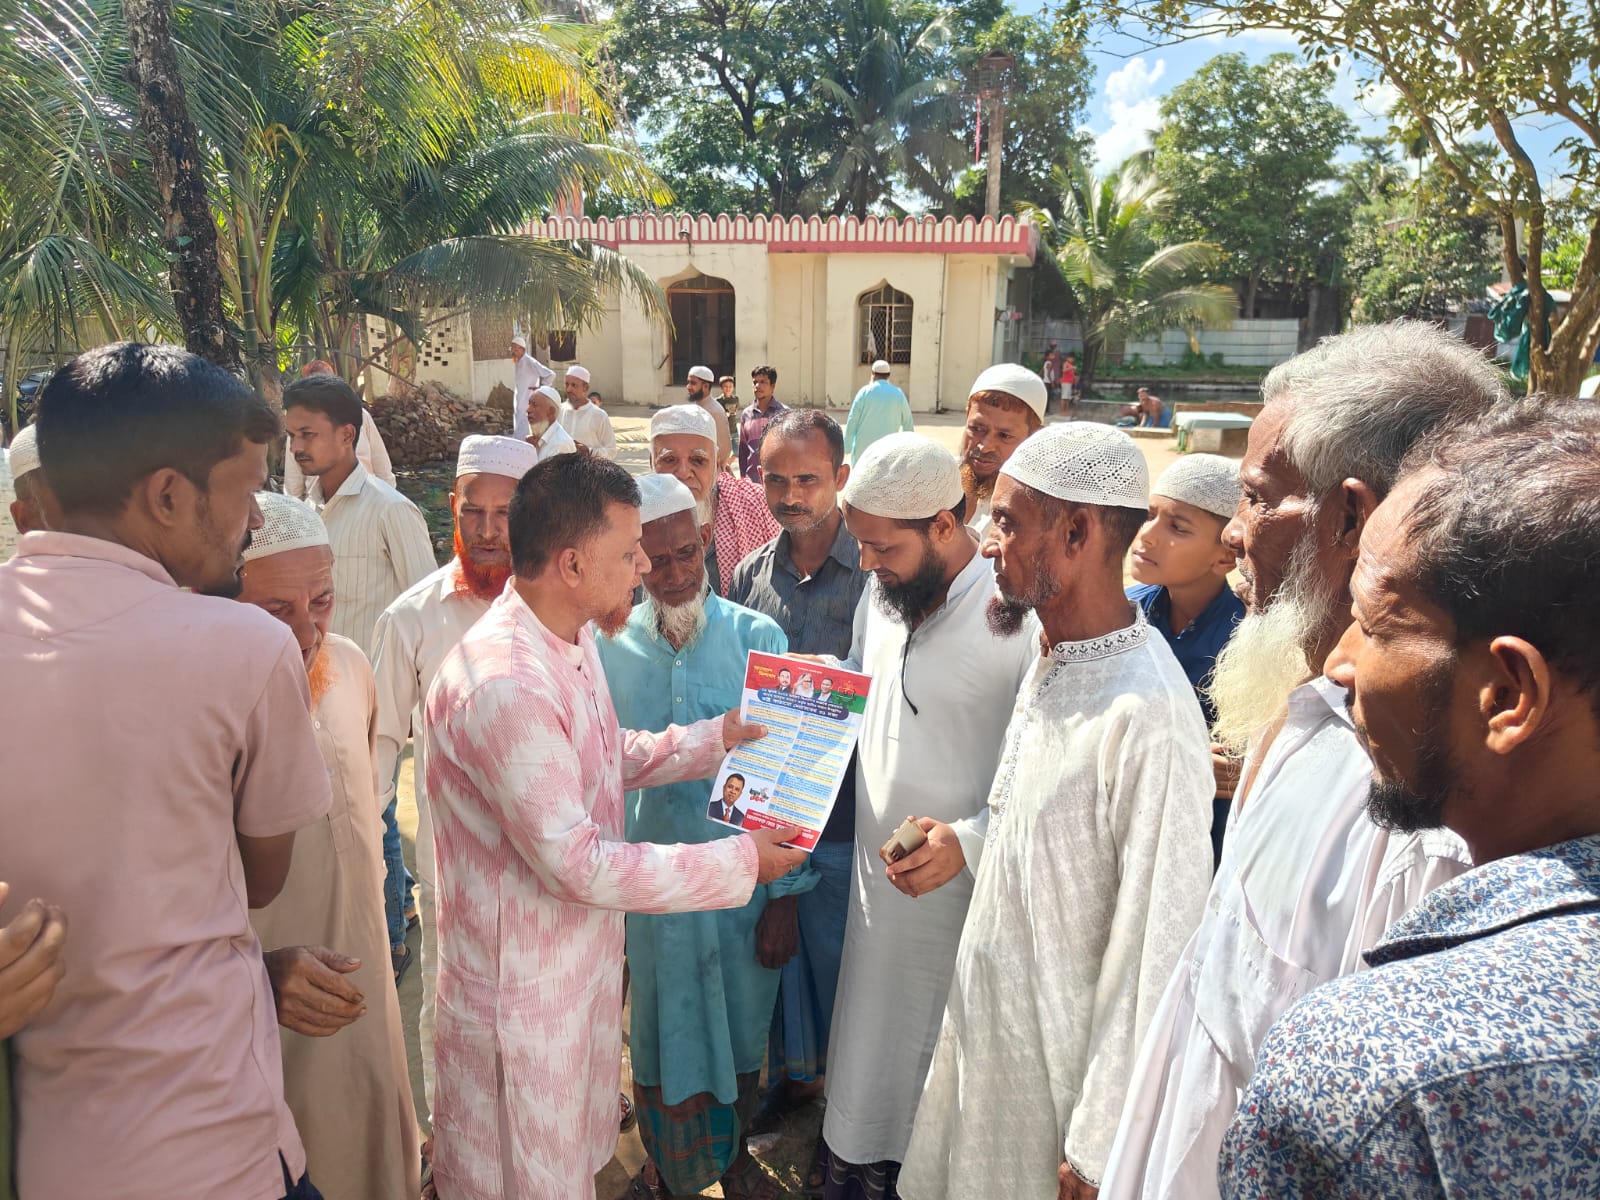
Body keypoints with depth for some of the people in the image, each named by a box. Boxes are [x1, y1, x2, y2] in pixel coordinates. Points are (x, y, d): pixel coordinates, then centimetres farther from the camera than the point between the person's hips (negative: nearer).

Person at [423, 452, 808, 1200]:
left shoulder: (572, 640, -1)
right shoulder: (501, 684, -32)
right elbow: (577, 863, -29)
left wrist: (714, 738, 1)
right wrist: (740, 863, -22)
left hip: (584, 959, 8)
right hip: (522, 988, -8)